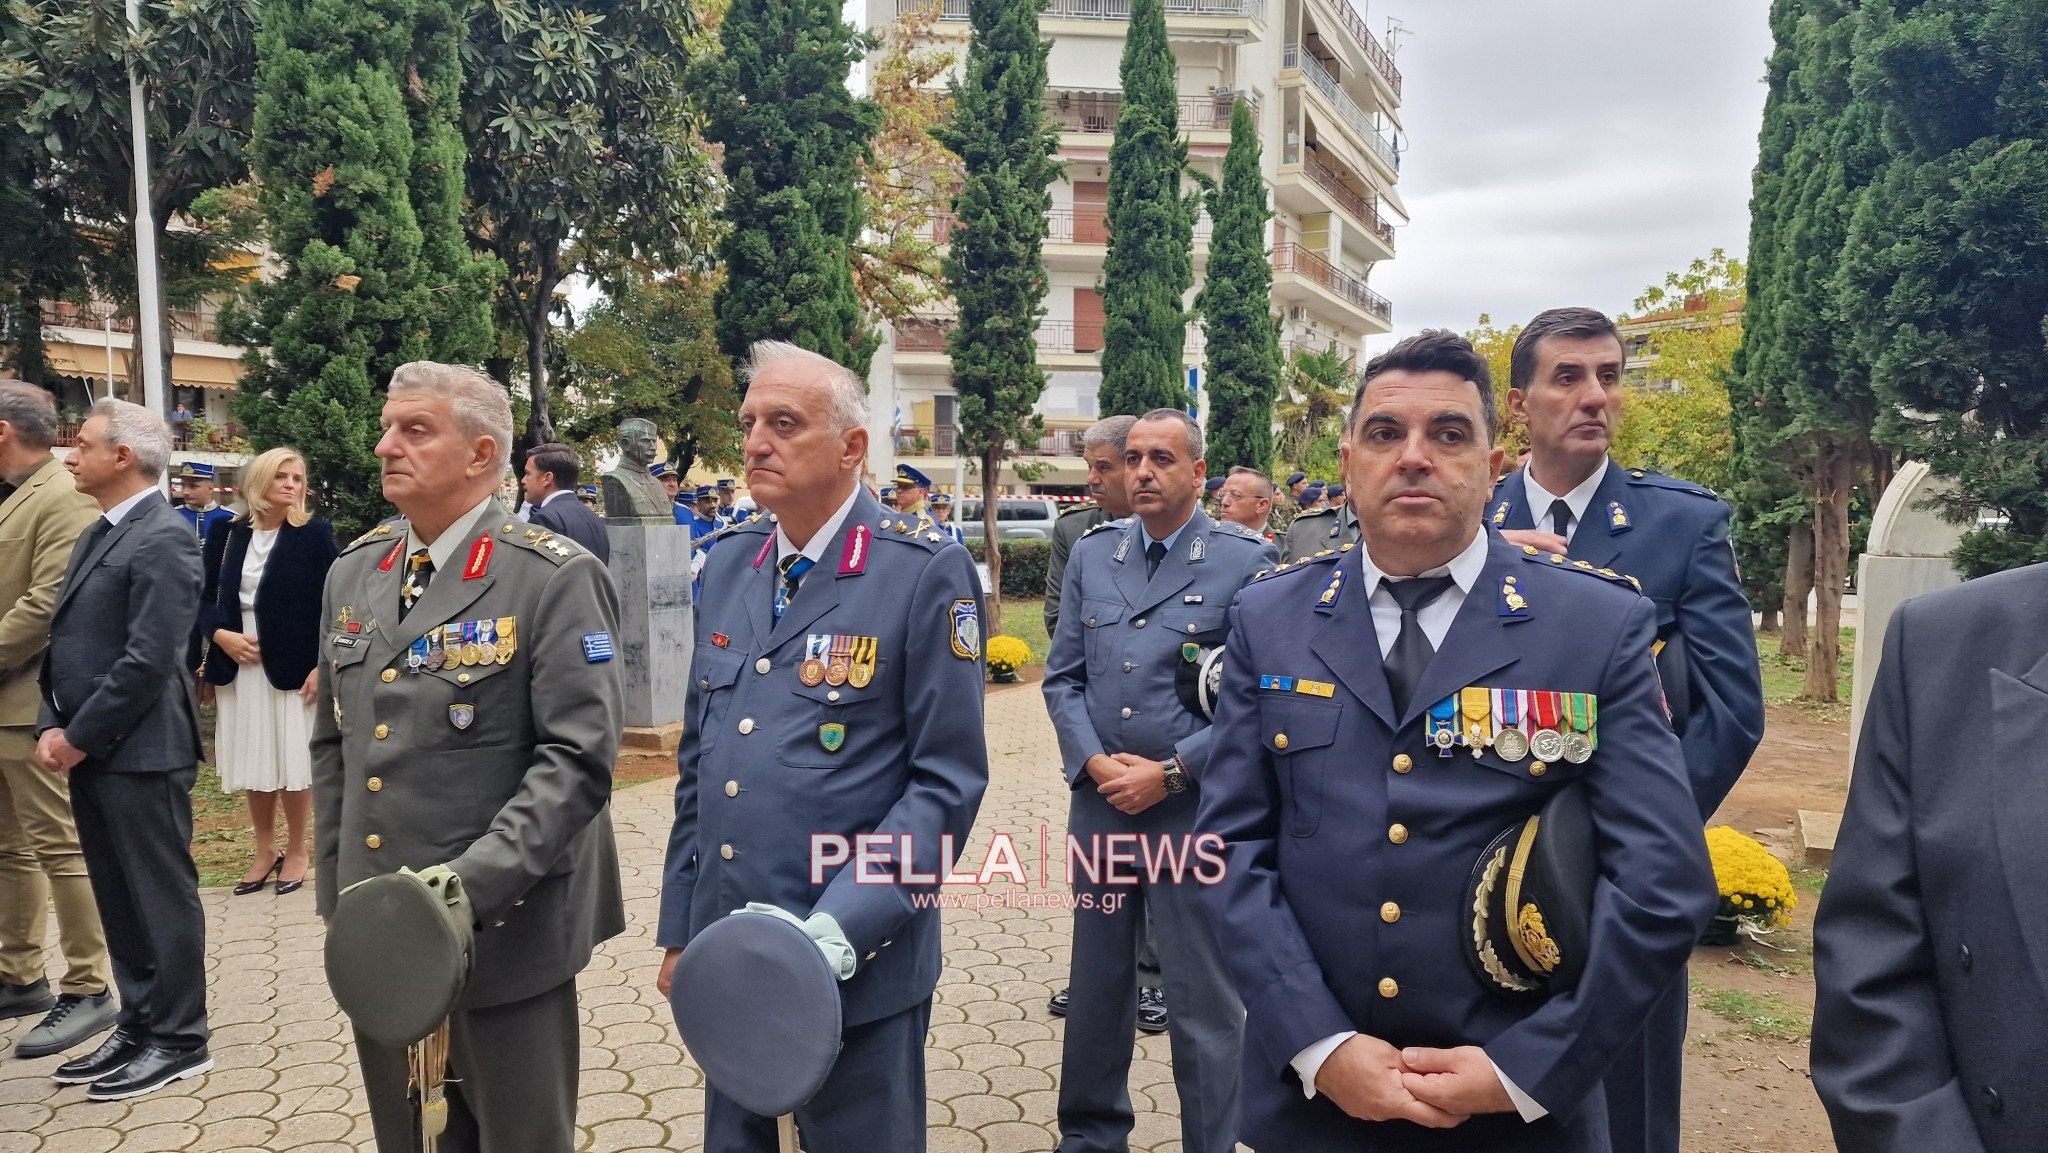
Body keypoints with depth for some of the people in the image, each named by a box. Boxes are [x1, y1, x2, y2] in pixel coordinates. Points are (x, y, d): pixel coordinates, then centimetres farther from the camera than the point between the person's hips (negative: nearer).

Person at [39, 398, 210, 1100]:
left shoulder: (163, 538, -15)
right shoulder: (99, 534, 15)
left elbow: (148, 661, -20)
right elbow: (66, 642, 16)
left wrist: (78, 738, -13)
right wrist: (51, 727, 3)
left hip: (138, 753, -9)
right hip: (90, 751, 9)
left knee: (160, 898, 2)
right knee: (119, 900, 16)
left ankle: (177, 1040, 13)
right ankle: (139, 1025, 28)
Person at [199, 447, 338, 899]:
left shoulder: (315, 534, -5)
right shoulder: (227, 533, 6)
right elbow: (204, 598, 9)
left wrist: (322, 666, -14)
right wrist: (220, 634, -10)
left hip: (293, 668, -4)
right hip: (238, 666, 4)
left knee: (292, 762, 2)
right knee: (255, 765, 11)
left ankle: (296, 851, 20)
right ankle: (265, 852, 26)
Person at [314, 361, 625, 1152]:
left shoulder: (554, 579, -13)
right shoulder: (354, 572, 8)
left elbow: (578, 757, -17)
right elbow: (334, 745, 15)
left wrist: (471, 882, -24)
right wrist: (338, 894, 13)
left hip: (503, 932, -6)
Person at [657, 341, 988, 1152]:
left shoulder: (926, 574, -12)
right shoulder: (727, 570, 7)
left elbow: (947, 781, -14)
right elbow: (697, 761, 12)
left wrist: (839, 928, -20)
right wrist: (680, 930, 13)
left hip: (857, 966, -5)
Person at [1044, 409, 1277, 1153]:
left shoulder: (1246, 562, -6)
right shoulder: (1091, 554, 7)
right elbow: (1063, 677, 9)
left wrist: (1170, 772, -14)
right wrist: (1095, 762, -7)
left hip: (1196, 809, -4)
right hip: (1100, 804, 4)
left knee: (1204, 999, 5)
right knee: (1096, 982, 17)